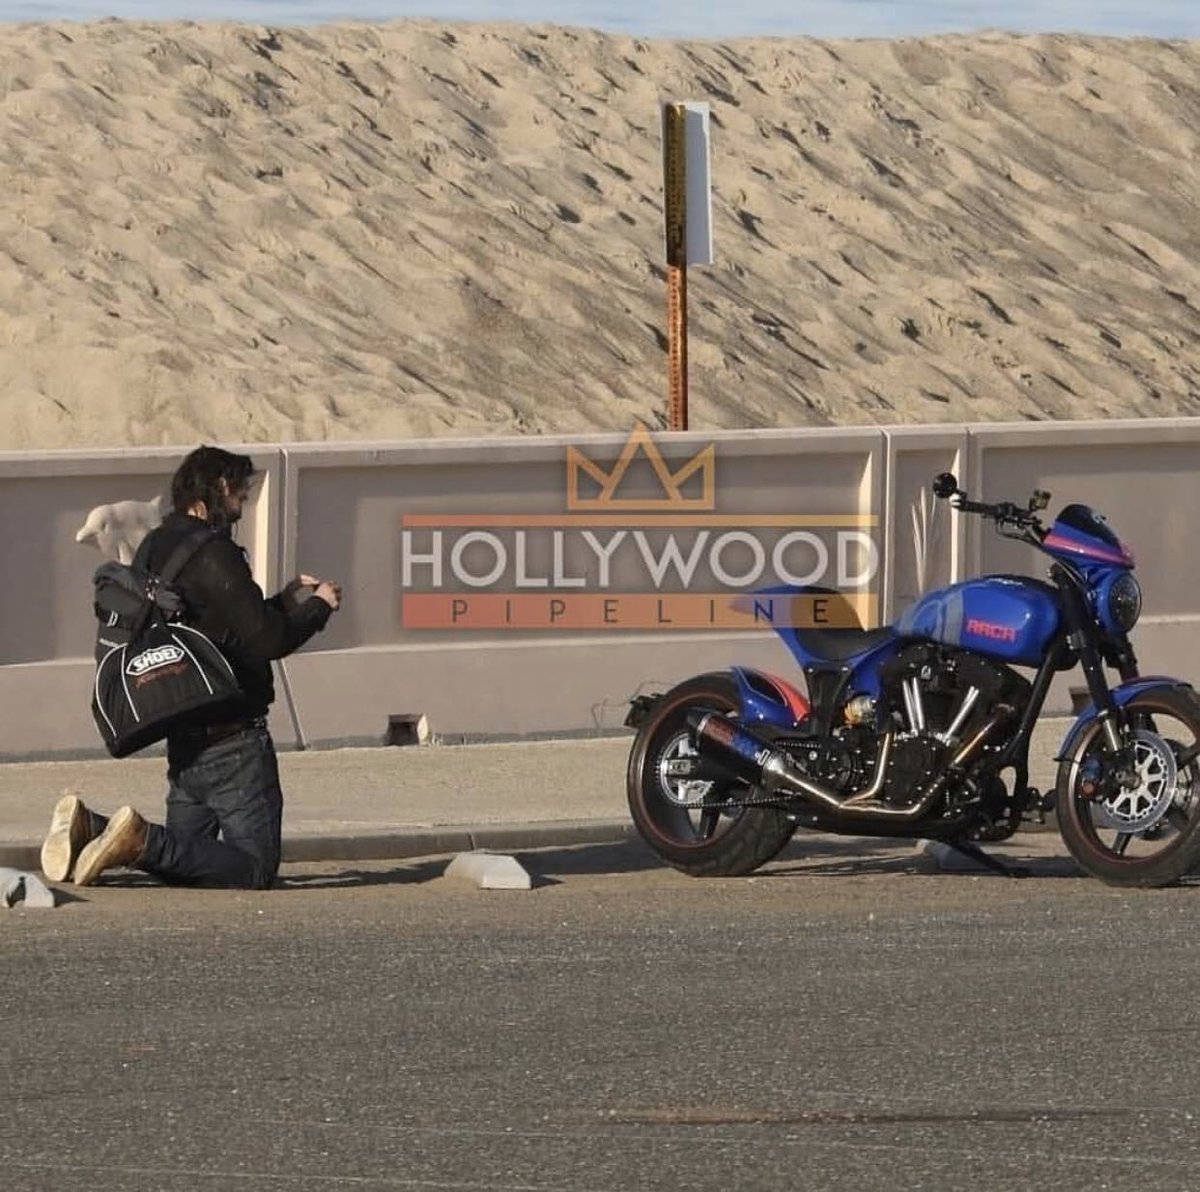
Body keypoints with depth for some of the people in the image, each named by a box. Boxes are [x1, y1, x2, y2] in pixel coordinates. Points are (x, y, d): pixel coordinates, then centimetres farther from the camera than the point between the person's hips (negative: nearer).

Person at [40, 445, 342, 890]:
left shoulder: (154, 549, 12)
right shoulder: (212, 554, -17)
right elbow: (267, 640, -18)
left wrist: (289, 599, 22)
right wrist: (318, 606, -1)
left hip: (183, 740, 9)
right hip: (231, 741, -9)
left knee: (179, 864, 16)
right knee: (254, 867, -5)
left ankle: (89, 827, -4)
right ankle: (143, 840, -21)